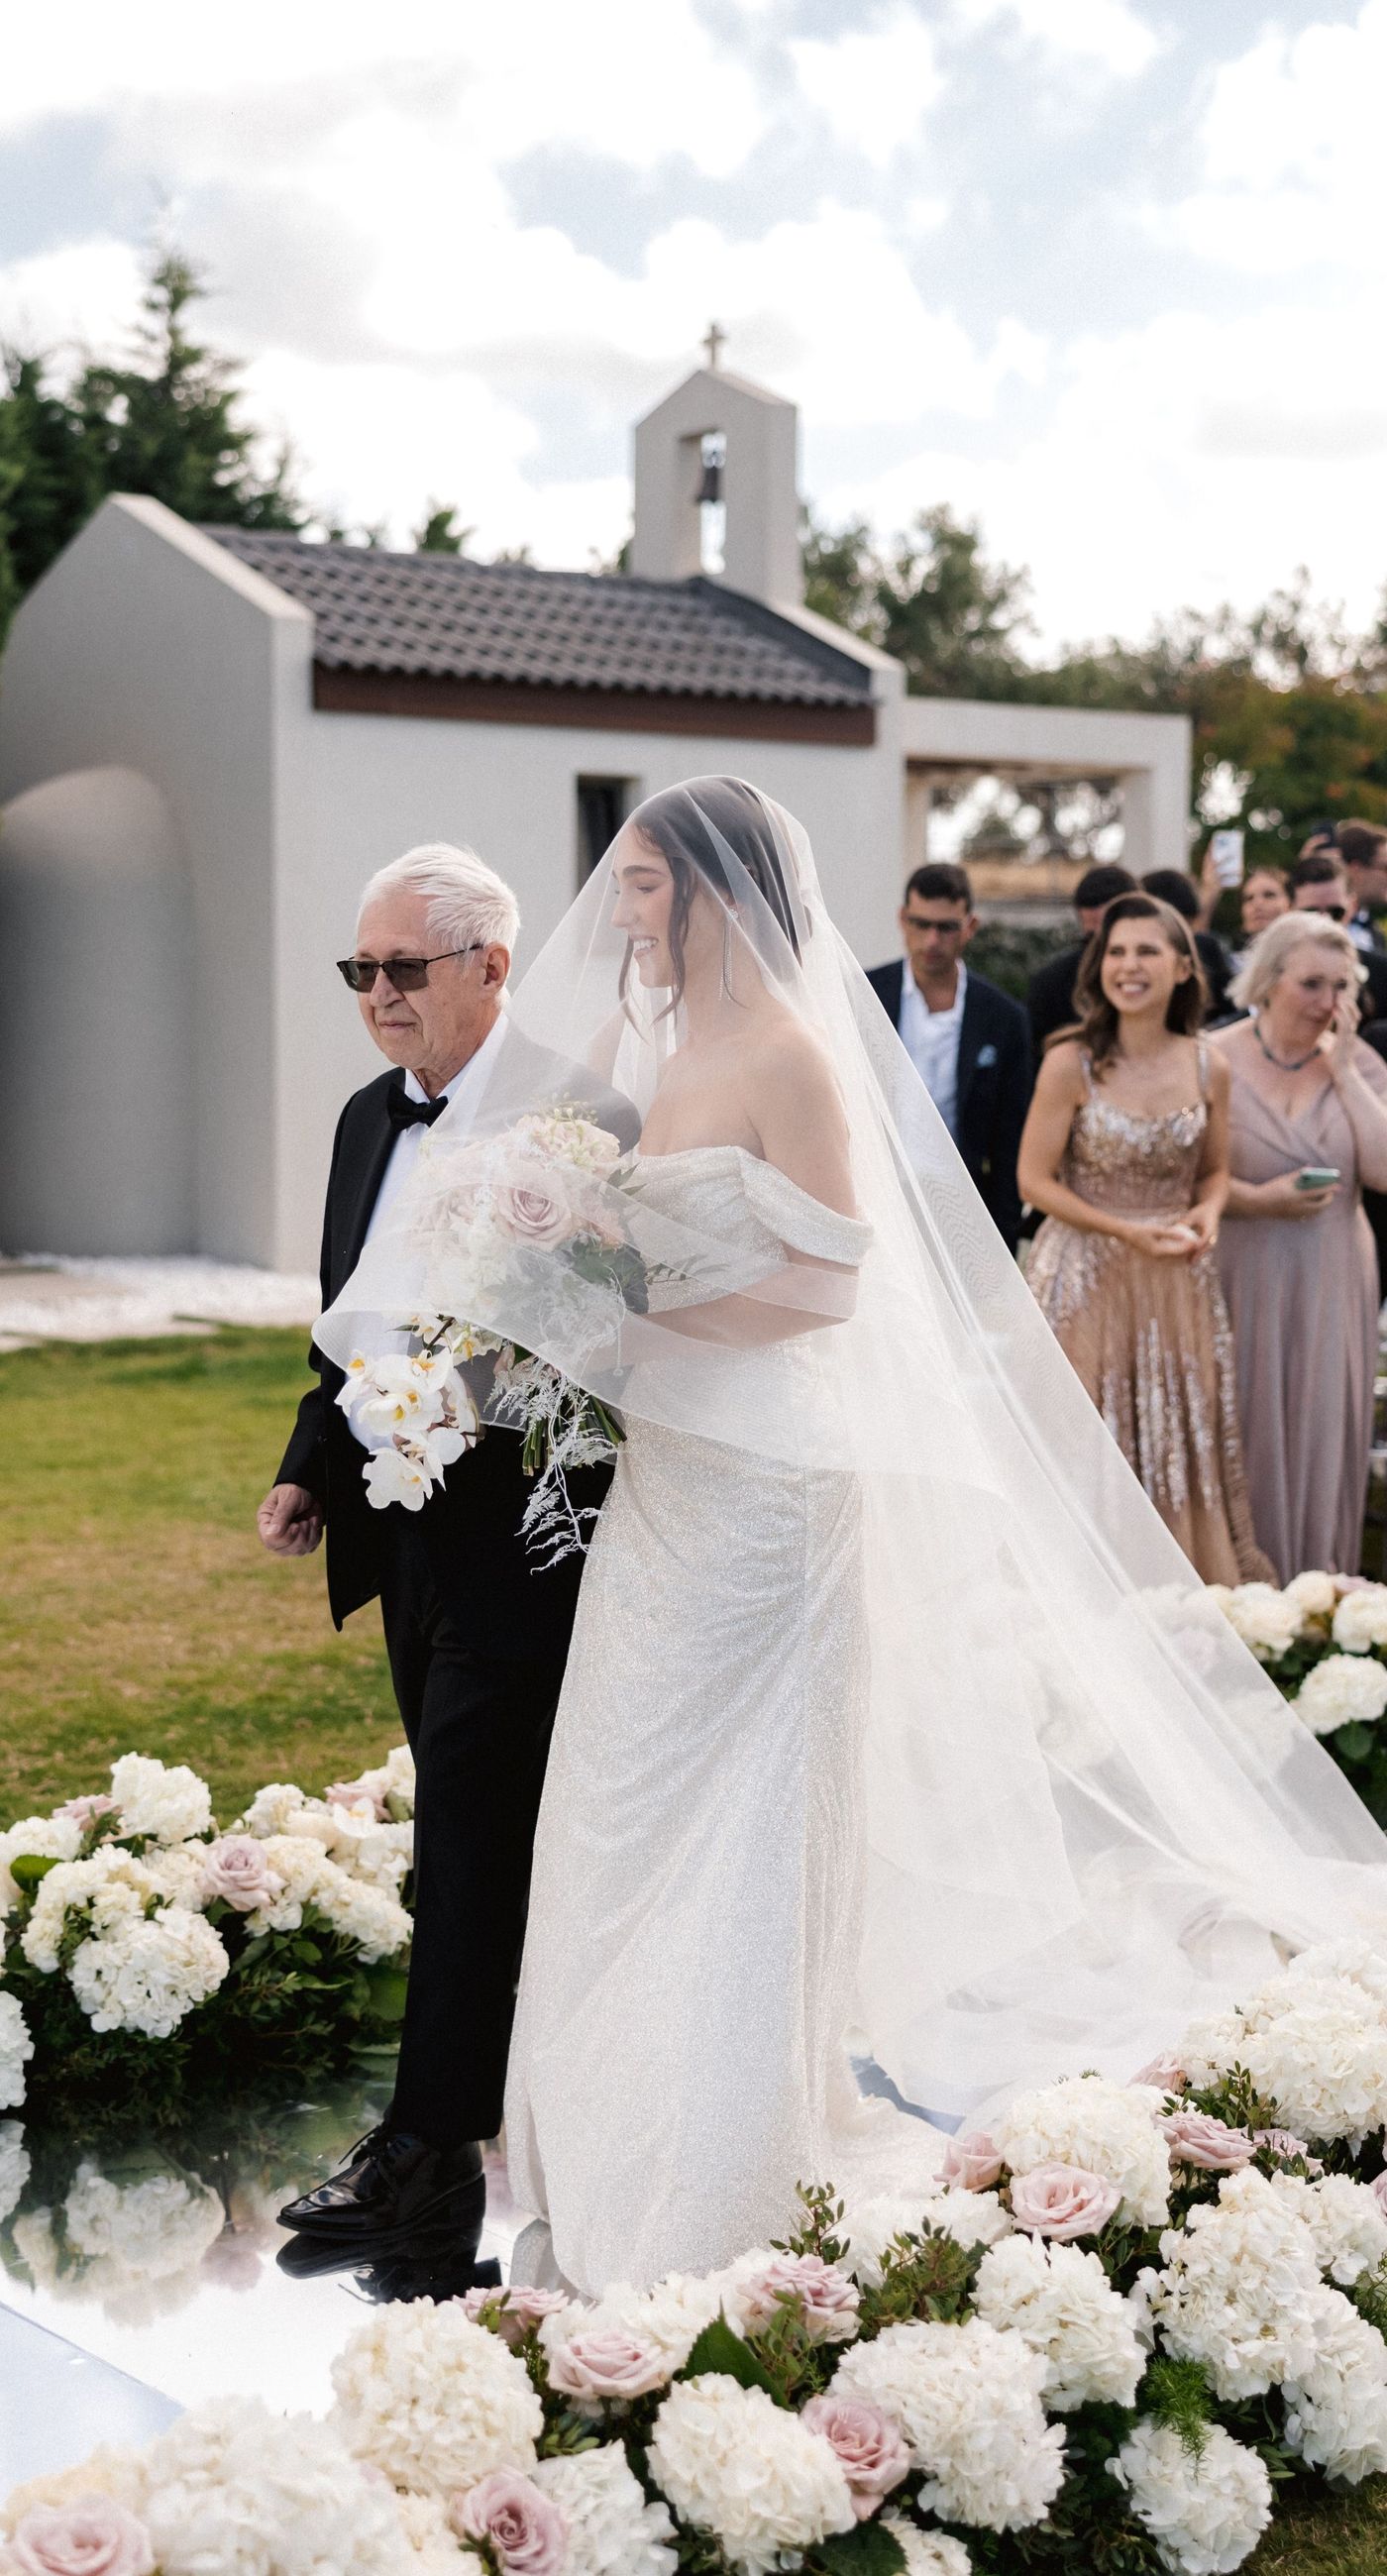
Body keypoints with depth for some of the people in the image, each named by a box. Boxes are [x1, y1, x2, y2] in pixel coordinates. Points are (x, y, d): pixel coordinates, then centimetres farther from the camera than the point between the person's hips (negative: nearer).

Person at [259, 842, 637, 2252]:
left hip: (522, 1536, -8)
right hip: (412, 1536, 8)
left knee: (467, 1824, -4)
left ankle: (430, 2136, 4)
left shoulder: (582, 1117, -14)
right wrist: (308, 1469, 8)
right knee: (483, 1824, 16)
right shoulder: (369, 1117, 11)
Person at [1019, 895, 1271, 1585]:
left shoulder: (1209, 1069, 0)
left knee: (1182, 1445, 9)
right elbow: (1036, 1179, -8)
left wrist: (1206, 1212, -10)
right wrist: (1125, 1231, -16)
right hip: (1086, 1276, -3)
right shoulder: (1070, 1063, -10)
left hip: (1177, 1282, 3)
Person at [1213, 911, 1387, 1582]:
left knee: (1322, 1441, 8)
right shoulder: (1215, 1061, -6)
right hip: (1242, 1281, -2)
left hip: (1330, 1286, 2)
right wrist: (1257, 1200, -19)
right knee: (1246, 1440, 5)